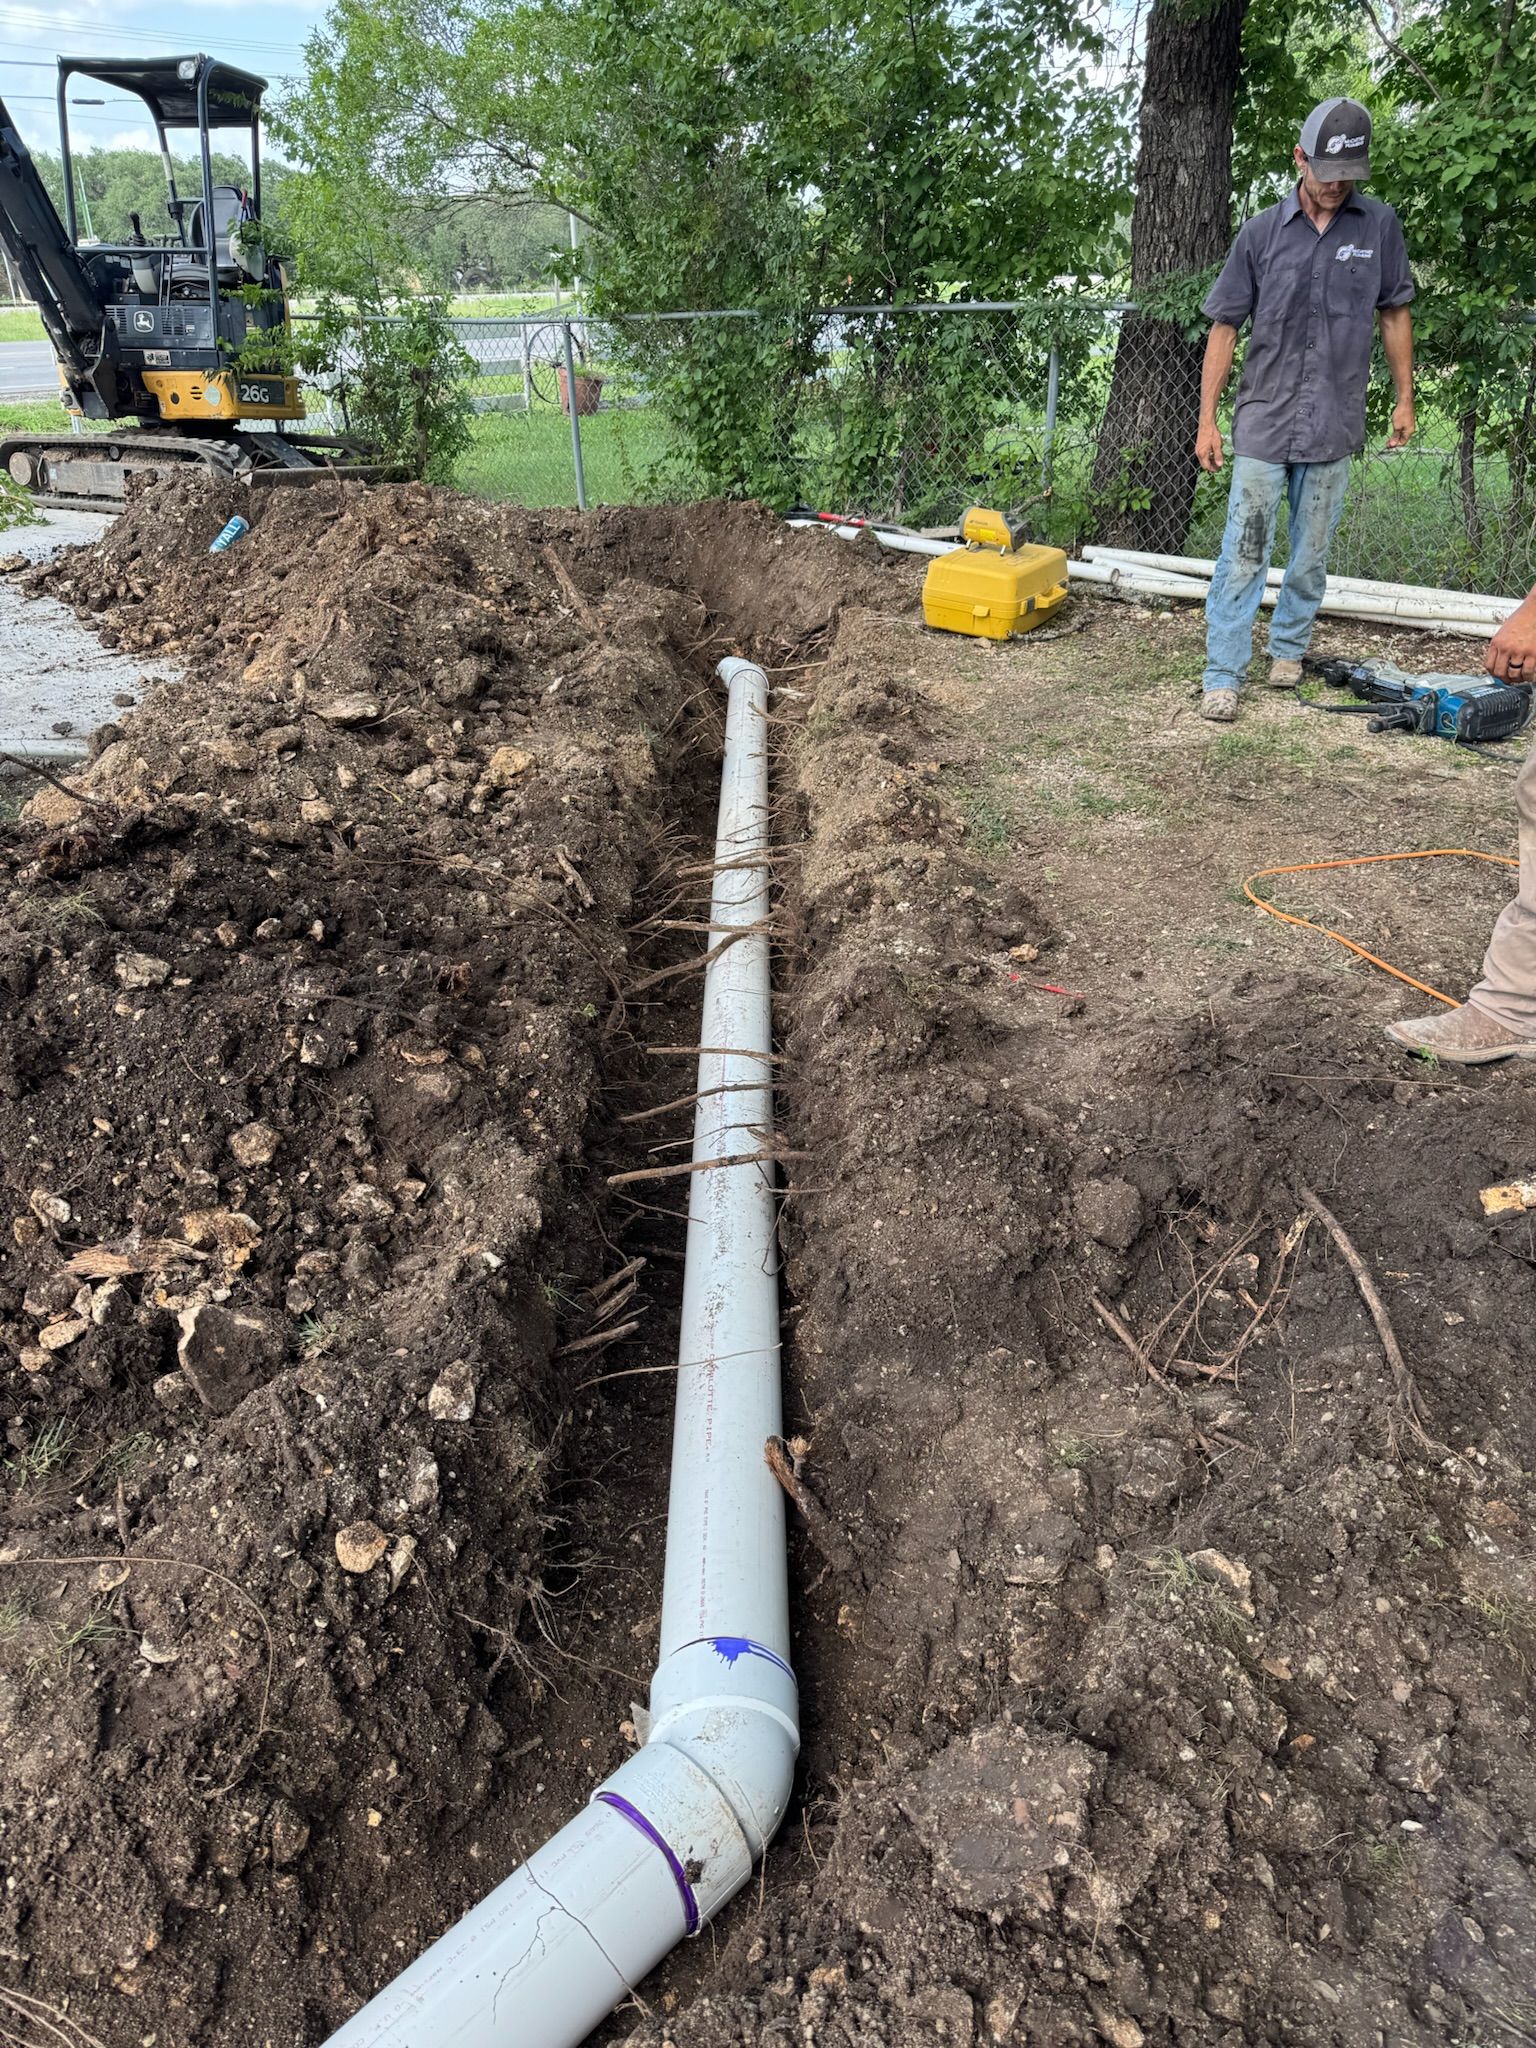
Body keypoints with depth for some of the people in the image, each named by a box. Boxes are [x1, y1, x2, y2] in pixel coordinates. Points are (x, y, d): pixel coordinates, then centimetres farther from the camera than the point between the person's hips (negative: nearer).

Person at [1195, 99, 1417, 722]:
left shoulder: (1379, 226, 3)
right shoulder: (1261, 232, -1)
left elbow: (1394, 314, 12)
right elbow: (1224, 328, 1)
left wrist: (1404, 399, 10)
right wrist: (1207, 420, -3)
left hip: (1334, 426, 2)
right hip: (1263, 422, -2)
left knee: (1312, 554, 10)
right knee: (1243, 554, -5)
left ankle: (1288, 648, 28)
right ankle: (1222, 677, -3)